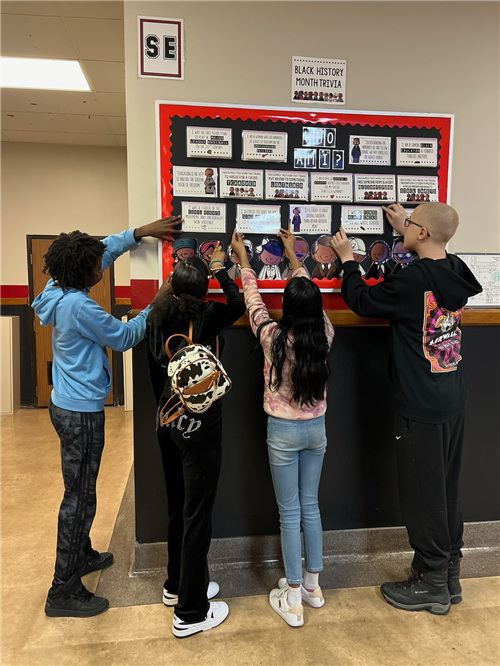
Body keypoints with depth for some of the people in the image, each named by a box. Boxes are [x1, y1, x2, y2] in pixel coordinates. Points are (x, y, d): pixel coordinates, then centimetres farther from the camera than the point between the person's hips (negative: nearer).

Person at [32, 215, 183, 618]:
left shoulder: (61, 292, 2)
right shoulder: (80, 307, -24)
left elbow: (105, 250, 12)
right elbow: (125, 337, -13)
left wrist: (142, 232, 8)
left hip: (68, 405, 10)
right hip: (81, 413, -10)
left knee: (81, 490, 24)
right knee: (80, 497, 2)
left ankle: (82, 555, 43)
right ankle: (64, 591, 16)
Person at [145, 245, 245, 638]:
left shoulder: (158, 318, 1)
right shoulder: (207, 317, -16)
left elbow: (155, 373, 8)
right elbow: (238, 304, 4)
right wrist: (220, 268, 17)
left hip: (167, 421, 7)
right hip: (199, 425, -7)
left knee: (178, 506, 21)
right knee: (197, 513, 4)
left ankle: (177, 584, 40)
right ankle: (190, 613, 17)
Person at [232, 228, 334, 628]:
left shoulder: (273, 338, -19)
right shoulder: (325, 336, -9)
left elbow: (253, 297, -3)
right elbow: (312, 298, 7)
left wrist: (243, 258, 14)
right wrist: (293, 255, 21)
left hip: (284, 431, -4)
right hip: (317, 428, 4)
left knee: (290, 513, 7)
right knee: (311, 506, 18)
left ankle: (293, 599, 20)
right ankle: (313, 586, 33)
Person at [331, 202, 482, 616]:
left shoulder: (411, 282, -22)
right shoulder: (457, 274, 1)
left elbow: (361, 301, -8)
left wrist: (347, 260, 7)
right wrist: (405, 229, 29)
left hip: (422, 409, -8)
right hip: (454, 402, 8)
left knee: (422, 496, 7)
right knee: (447, 489, 19)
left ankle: (432, 584, 24)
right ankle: (450, 574, 35)